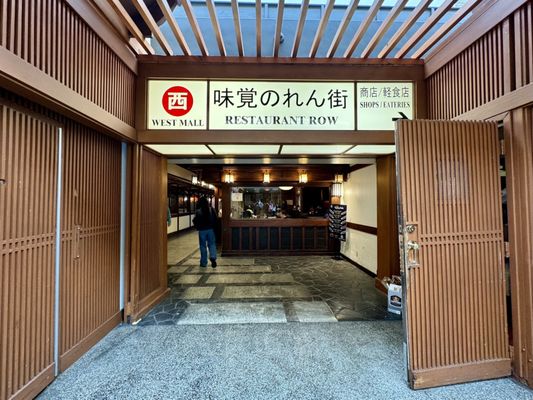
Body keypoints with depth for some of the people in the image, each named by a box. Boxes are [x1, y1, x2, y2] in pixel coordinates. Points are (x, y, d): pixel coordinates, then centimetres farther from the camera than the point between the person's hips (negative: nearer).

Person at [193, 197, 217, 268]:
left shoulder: (198, 211, -10)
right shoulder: (211, 209, -3)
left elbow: (195, 221, -7)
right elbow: (215, 219, 1)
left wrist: (197, 227, 12)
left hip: (202, 230, -1)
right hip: (210, 229, 1)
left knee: (203, 246, 9)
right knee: (212, 244, 10)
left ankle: (203, 263, 16)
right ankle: (213, 257, -13)